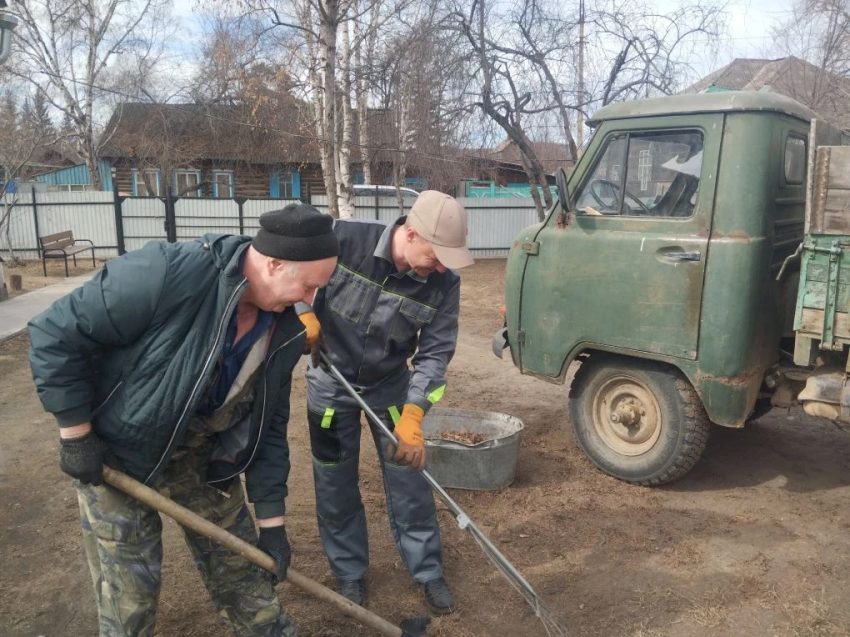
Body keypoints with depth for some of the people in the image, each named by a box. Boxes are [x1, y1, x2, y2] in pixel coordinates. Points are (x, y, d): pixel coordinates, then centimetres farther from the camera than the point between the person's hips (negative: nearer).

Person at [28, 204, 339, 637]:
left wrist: (271, 519, 0)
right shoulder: (167, 273, -33)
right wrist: (76, 434, -18)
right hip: (116, 449, -4)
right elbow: (56, 334, -24)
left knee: (237, 561, 15)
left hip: (202, 453, 5)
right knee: (129, 586, 7)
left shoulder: (285, 331, -11)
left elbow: (269, 425, -2)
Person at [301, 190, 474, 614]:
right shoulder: (343, 240, -25)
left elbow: (436, 352, -17)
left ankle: (429, 572, 27)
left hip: (391, 386, 1)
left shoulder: (443, 282, -20)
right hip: (331, 383, 0)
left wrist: (412, 417, -26)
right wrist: (304, 314, -22)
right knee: (335, 484, 11)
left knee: (409, 479, 6)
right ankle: (349, 573, 32)